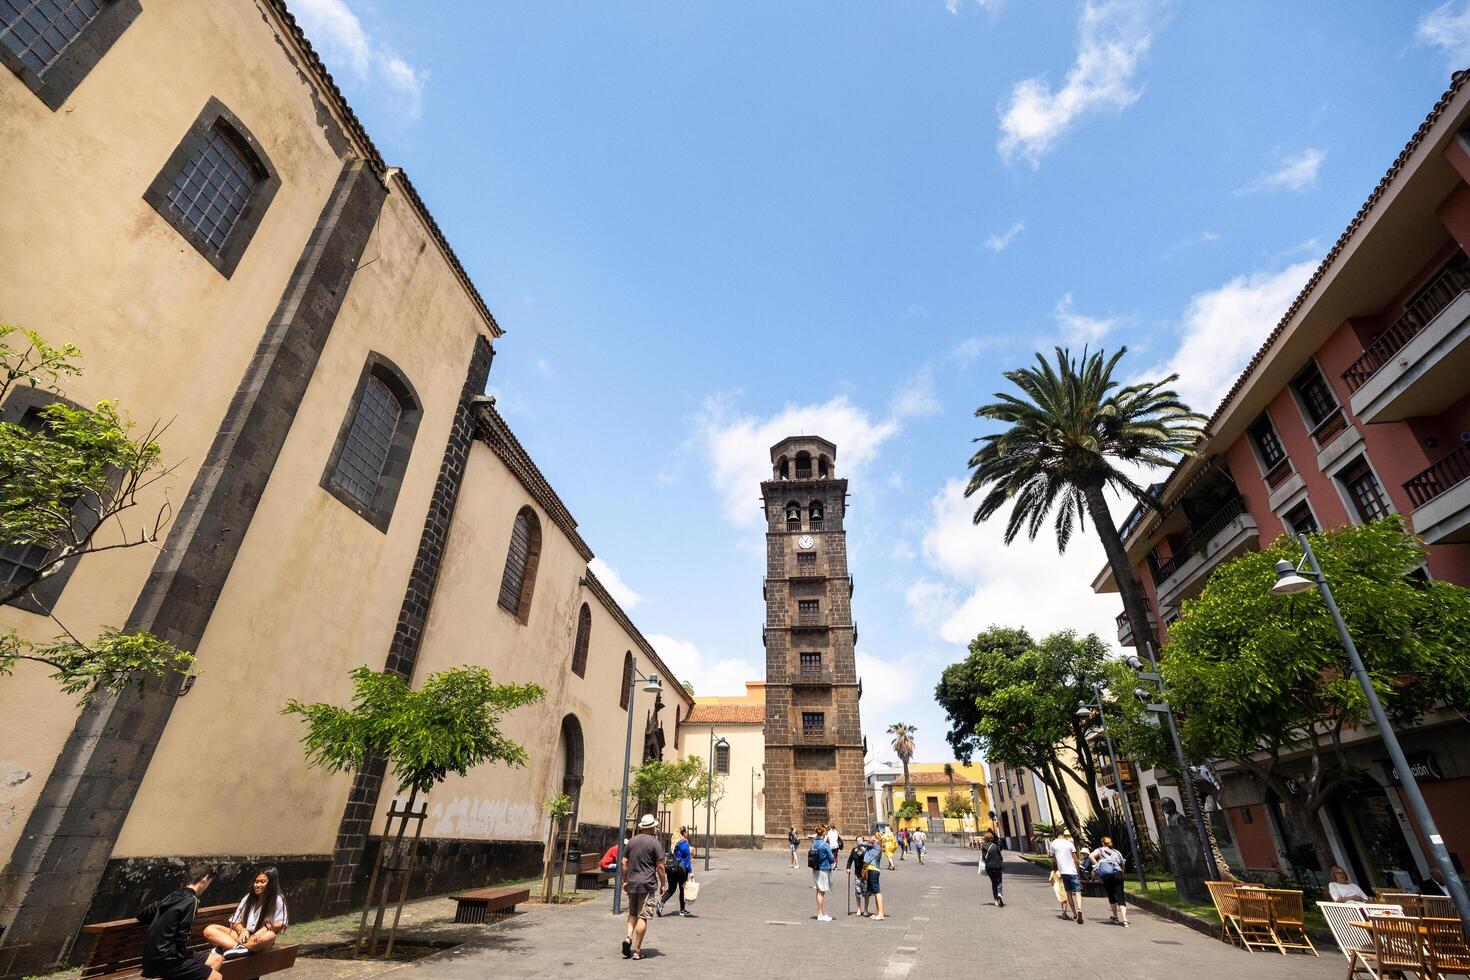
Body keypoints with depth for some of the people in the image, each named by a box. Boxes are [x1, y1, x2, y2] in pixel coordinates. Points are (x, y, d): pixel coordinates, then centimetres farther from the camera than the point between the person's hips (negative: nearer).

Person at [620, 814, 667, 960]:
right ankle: (637, 950, 5)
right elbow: (660, 866, -9)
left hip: (631, 884, 5)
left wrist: (624, 881, 17)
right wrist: (663, 884, 1)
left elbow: (624, 862, 9)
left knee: (632, 913, 20)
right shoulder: (655, 843, -8)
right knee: (643, 916, 2)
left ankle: (628, 938, 2)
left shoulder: (632, 841, 7)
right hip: (647, 885, -5)